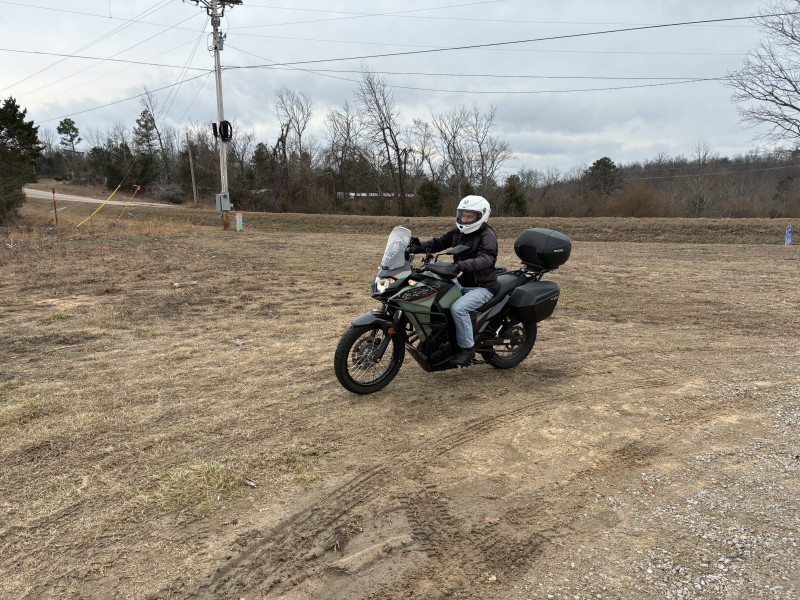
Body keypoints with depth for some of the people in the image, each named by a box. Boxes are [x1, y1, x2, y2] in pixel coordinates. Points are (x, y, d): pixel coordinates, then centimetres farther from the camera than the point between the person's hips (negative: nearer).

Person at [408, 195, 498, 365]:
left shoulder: (487, 235, -16)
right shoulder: (458, 231, 8)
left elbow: (485, 259, -32)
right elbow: (439, 242, 7)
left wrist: (461, 266, -48)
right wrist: (418, 247, -11)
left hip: (482, 286, -9)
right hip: (462, 283, 9)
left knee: (458, 308, -30)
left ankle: (467, 348, -14)